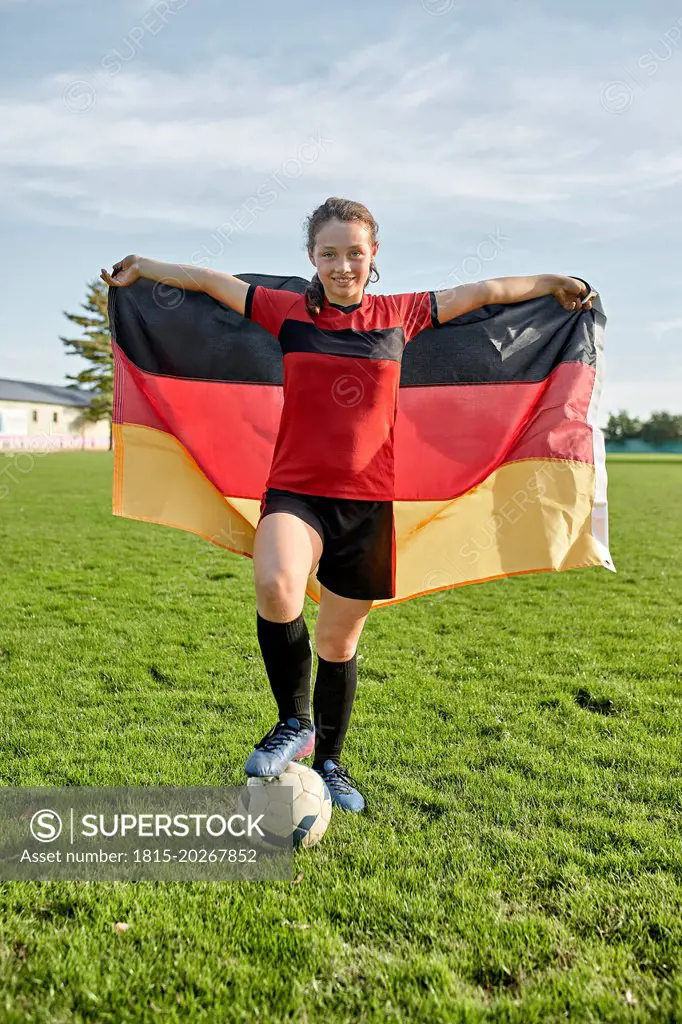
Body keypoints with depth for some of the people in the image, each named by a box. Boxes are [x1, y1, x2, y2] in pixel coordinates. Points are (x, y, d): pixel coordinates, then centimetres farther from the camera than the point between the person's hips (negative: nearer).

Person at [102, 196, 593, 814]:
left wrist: (555, 283, 28)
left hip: (367, 501, 2)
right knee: (275, 586, -33)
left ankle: (329, 763, 33)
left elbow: (482, 292, 19)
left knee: (340, 642, 9)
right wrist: (139, 268, 22)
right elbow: (206, 280, 15)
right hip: (295, 491, -1)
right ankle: (294, 724, -7)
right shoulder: (288, 312, 5)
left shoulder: (401, 315, 8)